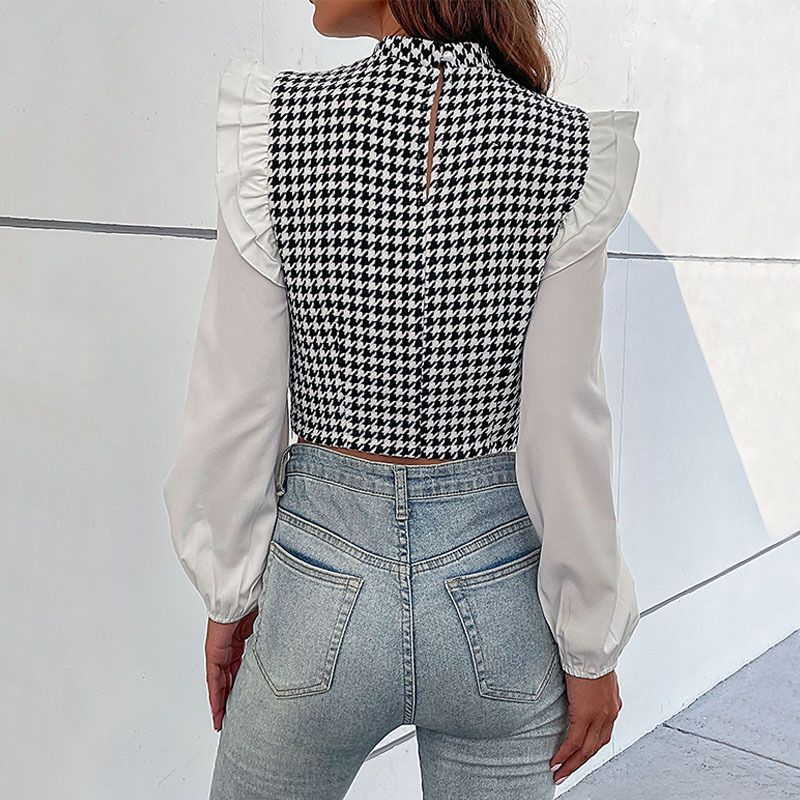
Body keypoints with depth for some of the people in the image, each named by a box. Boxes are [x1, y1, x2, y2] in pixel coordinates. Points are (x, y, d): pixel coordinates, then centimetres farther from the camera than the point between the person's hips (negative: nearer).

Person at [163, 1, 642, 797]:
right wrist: (592, 648, -1)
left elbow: (235, 410, -10)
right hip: (499, 584, 1)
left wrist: (228, 594, 6)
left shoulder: (277, 130, -14)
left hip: (325, 589, 0)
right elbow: (564, 427, -14)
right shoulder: (566, 152, -13)